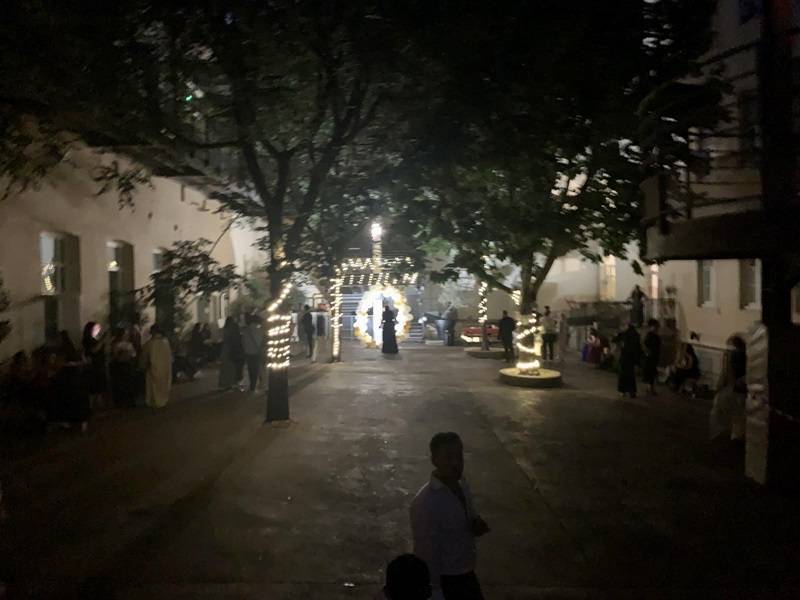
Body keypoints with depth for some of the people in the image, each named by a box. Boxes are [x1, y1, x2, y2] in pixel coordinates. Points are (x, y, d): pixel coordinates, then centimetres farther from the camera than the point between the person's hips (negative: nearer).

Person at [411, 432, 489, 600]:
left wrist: (476, 525, -9)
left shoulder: (461, 484, -3)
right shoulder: (425, 502, -27)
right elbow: (426, 552, -21)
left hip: (466, 572, 7)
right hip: (444, 579, -7)